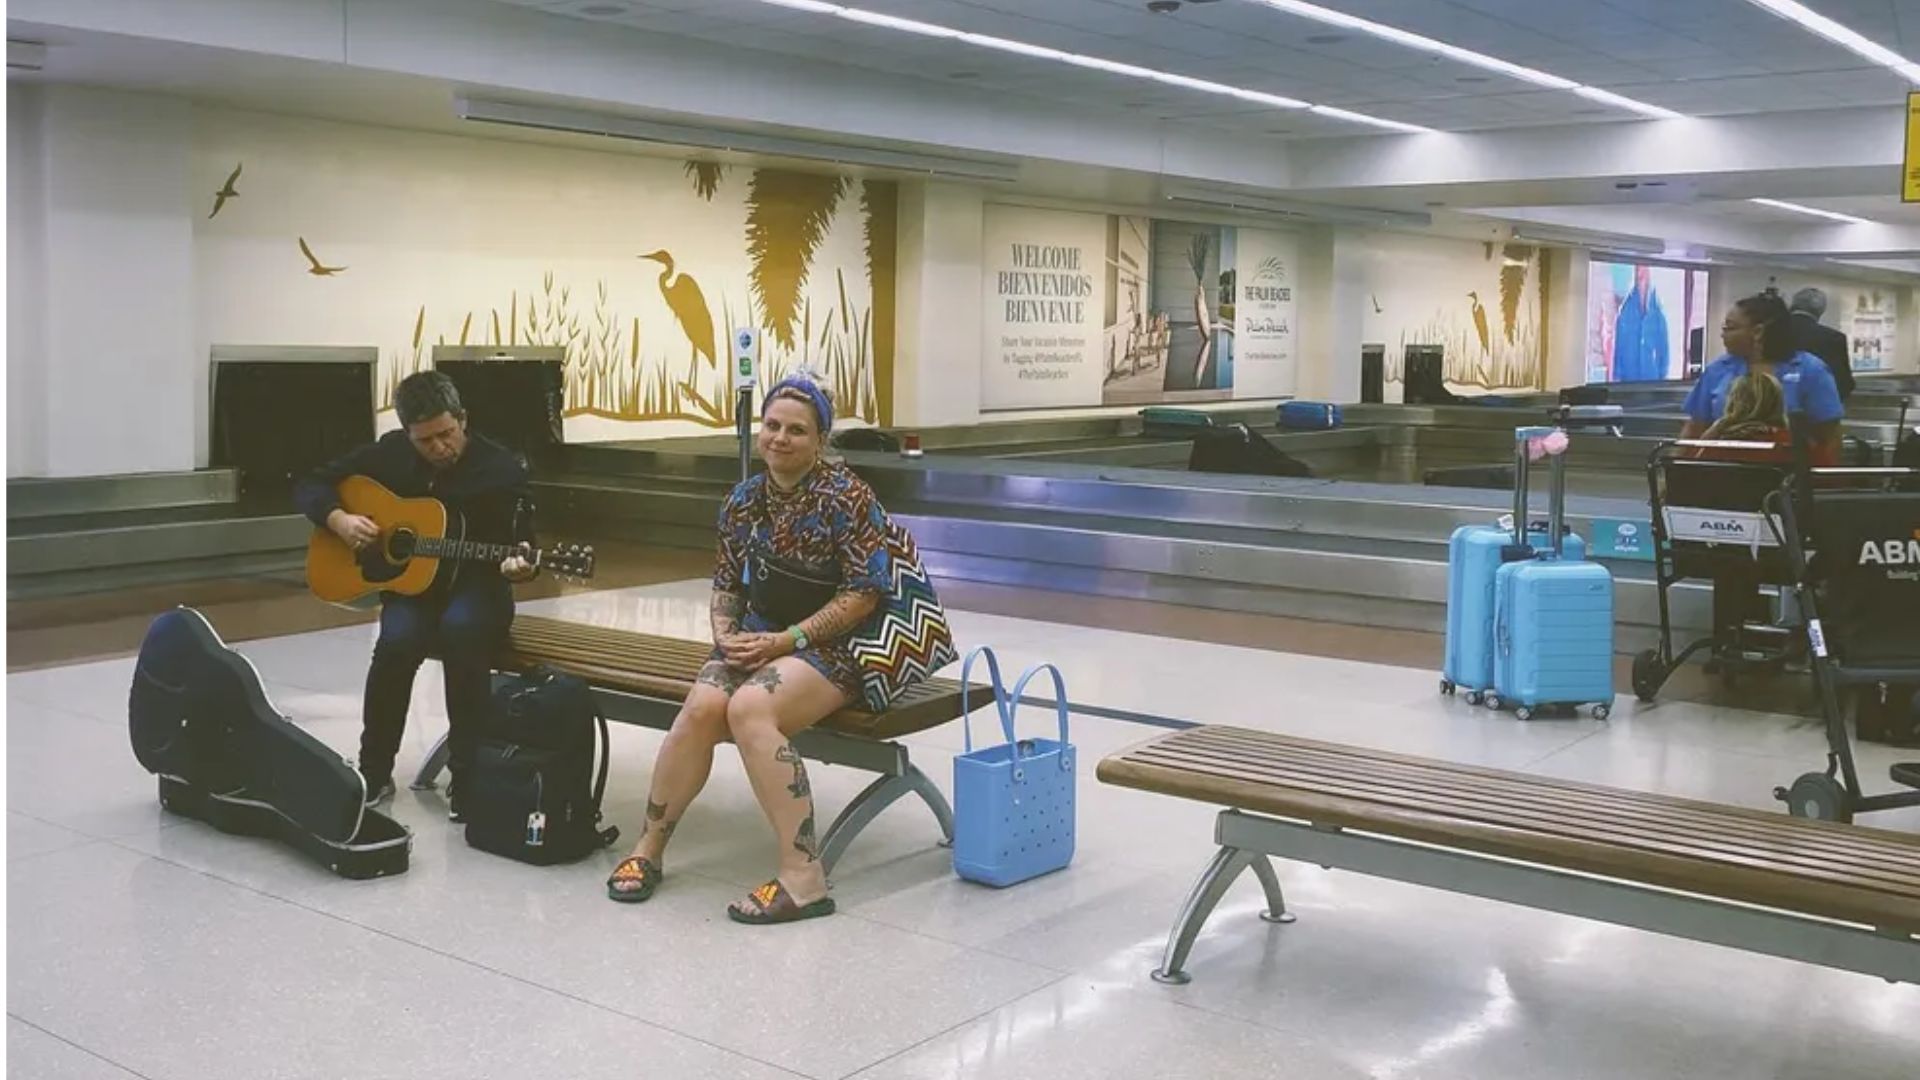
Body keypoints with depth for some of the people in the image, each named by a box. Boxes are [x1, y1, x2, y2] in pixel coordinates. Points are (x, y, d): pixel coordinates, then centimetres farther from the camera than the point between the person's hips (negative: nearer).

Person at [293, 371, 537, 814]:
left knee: (461, 629, -37)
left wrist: (516, 566, -33)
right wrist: (338, 520, -14)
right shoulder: (389, 453, -1)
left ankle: (465, 775, -26)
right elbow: (310, 487, 7)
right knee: (399, 638, -33)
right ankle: (374, 771, -13)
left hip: (474, 587, -2)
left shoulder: (501, 469, -9)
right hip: (408, 584, 2)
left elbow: (519, 545, -8)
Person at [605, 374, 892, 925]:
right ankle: (649, 848, -6)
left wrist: (787, 640, -16)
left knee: (749, 707, -34)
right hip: (755, 643, 5)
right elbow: (726, 586, 18)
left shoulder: (846, 497, -9)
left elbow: (864, 594, -12)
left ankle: (802, 876, -32)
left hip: (828, 647, -5)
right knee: (701, 707, -26)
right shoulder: (744, 501, 10)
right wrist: (726, 635, -3)